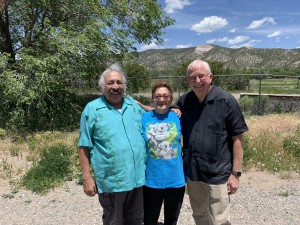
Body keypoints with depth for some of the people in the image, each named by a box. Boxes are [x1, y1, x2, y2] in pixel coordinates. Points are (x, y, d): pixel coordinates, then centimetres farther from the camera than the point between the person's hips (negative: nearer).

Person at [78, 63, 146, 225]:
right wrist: (86, 177, -9)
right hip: (111, 182, -4)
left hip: (138, 177, 4)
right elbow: (84, 147, -6)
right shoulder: (92, 109, -7)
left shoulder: (133, 105, 6)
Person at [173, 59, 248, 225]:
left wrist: (235, 173, -10)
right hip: (192, 172, 4)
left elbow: (237, 139, -9)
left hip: (218, 173, -4)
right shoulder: (184, 101, 1)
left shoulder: (226, 101, -11)